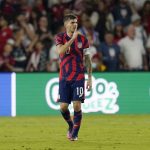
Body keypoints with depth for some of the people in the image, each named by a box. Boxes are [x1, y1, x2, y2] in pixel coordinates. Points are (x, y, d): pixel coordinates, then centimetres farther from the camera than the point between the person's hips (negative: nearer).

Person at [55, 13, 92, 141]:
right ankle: (71, 125, 28)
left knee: (77, 105, -9)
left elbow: (88, 59, 6)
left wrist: (90, 78, 2)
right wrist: (72, 38, -22)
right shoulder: (60, 37, 1)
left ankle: (75, 133, 4)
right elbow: (60, 51, -20)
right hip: (64, 78, 0)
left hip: (79, 77, 0)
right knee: (63, 107, -1)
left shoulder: (83, 39, 3)